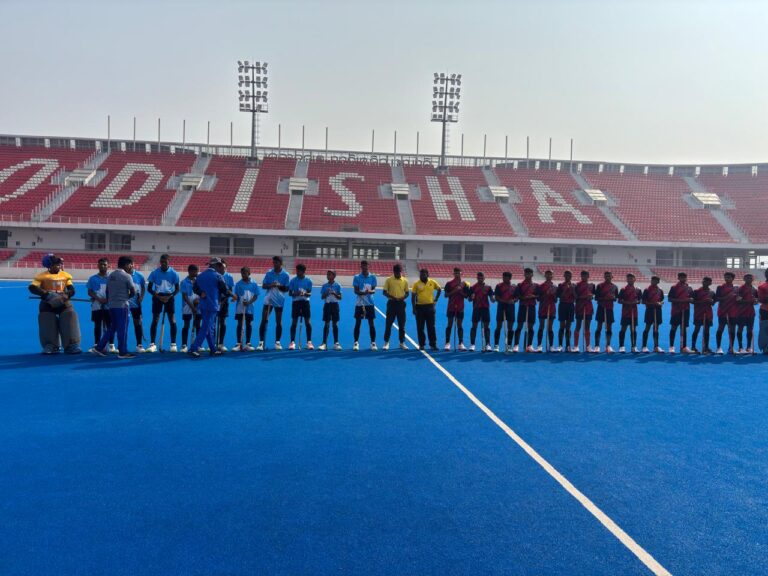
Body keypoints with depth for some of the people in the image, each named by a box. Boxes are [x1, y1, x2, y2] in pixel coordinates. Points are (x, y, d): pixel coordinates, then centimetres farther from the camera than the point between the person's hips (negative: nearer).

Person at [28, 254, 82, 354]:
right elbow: (32, 287, -14)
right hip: (48, 303, -2)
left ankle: (72, 345, -7)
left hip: (63, 303, 2)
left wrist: (66, 295, -19)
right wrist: (46, 294, -26)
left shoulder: (65, 275, 6)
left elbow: (72, 290, 4)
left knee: (70, 318, -11)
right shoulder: (42, 276, -4)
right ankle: (50, 346, 13)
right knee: (47, 321, -3)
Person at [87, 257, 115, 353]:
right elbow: (90, 292, 1)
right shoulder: (93, 278, 4)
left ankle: (111, 345, 6)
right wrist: (99, 299, -14)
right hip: (96, 306, 0)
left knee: (110, 326, 1)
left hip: (109, 306, 0)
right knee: (97, 326, 6)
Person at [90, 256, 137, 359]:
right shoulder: (127, 276, -10)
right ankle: (123, 352, 2)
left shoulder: (111, 275, 11)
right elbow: (133, 292, -8)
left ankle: (99, 347, 18)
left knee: (111, 328, 17)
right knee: (122, 329, -2)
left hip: (111, 305, 7)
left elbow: (106, 291, 16)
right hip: (122, 306, -7)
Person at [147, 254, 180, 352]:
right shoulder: (155, 273, -4)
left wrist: (169, 296, -17)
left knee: (172, 321, -3)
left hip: (169, 297, 0)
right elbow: (149, 288, -1)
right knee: (155, 320, -4)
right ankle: (152, 344, 0)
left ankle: (173, 344, 5)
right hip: (158, 296, 0)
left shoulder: (173, 273, -4)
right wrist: (158, 296, -16)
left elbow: (177, 289, 0)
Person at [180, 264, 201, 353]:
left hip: (198, 306, 4)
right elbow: (185, 296, -10)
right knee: (186, 325, 1)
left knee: (198, 325, 6)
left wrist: (198, 299, -14)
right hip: (187, 307, -4)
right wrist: (192, 307, -17)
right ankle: (184, 345, 5)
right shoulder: (184, 282, -5)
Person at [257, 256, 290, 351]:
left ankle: (277, 342, 17)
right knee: (264, 320, -5)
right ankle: (261, 342, -2)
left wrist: (279, 285, -19)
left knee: (278, 322, 7)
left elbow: (286, 289, -1)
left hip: (279, 301, 0)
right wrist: (271, 285, -17)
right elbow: (263, 286, 2)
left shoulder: (285, 275, -2)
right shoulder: (269, 273, 1)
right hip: (268, 300, 1)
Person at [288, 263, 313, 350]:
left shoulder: (308, 281, 1)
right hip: (296, 302, 0)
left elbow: (309, 293, 1)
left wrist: (305, 293, -22)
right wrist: (296, 294, -20)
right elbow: (290, 293, 1)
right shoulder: (293, 280, 0)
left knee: (307, 322, -1)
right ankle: (292, 342, 5)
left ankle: (309, 341, 6)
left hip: (305, 302, 0)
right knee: (294, 322, -1)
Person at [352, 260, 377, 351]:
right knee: (357, 323, 2)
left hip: (370, 303, 1)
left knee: (371, 323, 3)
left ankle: (373, 343, 10)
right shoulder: (357, 277, 1)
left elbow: (374, 290, -1)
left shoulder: (372, 277, 3)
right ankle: (356, 343, 10)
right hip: (359, 303, 0)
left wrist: (370, 291, -25)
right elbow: (356, 291, -5)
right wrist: (363, 293, -24)